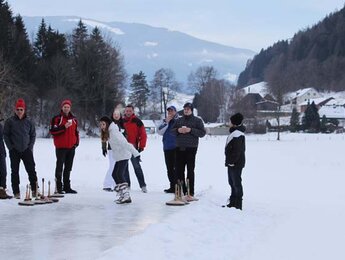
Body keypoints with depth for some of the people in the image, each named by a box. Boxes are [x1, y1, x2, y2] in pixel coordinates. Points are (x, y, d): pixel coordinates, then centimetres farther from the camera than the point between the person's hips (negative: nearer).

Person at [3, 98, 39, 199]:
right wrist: (10, 147, -6)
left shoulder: (29, 122, 4)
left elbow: (33, 135, 11)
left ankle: (34, 190, 3)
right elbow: (5, 135, 2)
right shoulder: (10, 121, -1)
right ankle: (16, 192, 9)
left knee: (31, 170, -3)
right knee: (15, 171, 3)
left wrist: (30, 146, 0)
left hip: (27, 150, 1)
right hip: (14, 151, -1)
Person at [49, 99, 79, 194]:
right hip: (61, 147, -6)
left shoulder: (74, 119, 13)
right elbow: (52, 131, -14)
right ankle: (59, 187, -1)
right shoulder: (57, 118, -5)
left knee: (68, 168, 11)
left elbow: (76, 131, 21)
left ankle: (67, 187, 18)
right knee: (60, 167, -4)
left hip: (71, 147, 6)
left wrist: (76, 142, 8)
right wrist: (64, 127, -22)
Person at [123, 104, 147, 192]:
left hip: (133, 148, -5)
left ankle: (143, 185, -4)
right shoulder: (122, 121, 10)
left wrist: (141, 146, -8)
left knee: (137, 166, -8)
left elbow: (143, 135, -3)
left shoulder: (137, 121, -2)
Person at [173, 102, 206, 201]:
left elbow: (203, 132, -4)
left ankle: (190, 193, -4)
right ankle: (181, 191, 13)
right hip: (179, 148, 5)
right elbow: (172, 131, 17)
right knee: (179, 169, 4)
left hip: (191, 148, -5)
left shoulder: (197, 120, 3)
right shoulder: (179, 120, 16)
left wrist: (191, 130, -15)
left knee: (190, 170, -5)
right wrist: (178, 130, -5)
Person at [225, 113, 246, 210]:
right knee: (232, 183, 17)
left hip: (235, 164, -11)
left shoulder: (237, 134, -19)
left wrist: (231, 161, -21)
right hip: (232, 163, 11)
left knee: (236, 183, -6)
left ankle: (238, 205, -2)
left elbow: (237, 150, -24)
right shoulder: (234, 132, 15)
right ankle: (233, 202, 26)